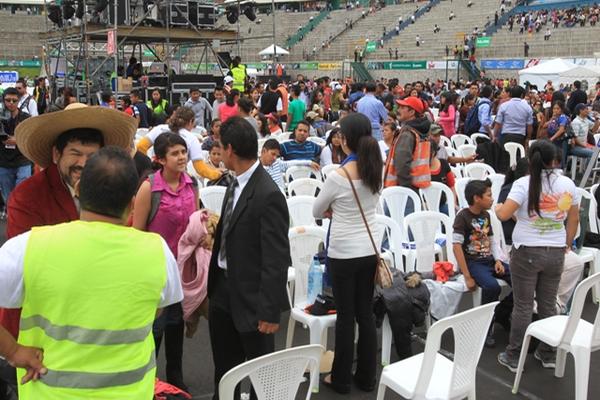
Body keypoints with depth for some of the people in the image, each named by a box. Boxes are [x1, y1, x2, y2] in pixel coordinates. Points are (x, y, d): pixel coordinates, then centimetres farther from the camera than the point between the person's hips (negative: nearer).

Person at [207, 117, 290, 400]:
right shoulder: (235, 184, 4)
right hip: (223, 289, 8)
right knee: (223, 367, 23)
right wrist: (212, 284, 11)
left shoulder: (268, 195, -24)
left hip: (251, 296, -8)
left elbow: (276, 259, -23)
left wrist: (270, 310, -20)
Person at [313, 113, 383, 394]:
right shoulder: (375, 171, -1)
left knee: (345, 316, 5)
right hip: (369, 251, 6)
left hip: (343, 254, -5)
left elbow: (317, 211, -3)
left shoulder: (338, 176, -18)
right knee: (365, 314, 13)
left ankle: (341, 379, 20)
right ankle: (366, 377, 24)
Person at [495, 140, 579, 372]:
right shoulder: (568, 184, 1)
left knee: (523, 306, 4)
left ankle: (513, 357, 13)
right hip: (556, 252, 3)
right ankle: (548, 354, 27)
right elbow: (574, 219, 9)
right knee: (548, 304, 15)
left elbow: (504, 215, -20)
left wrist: (497, 207, 3)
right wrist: (567, 243, 23)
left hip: (527, 252, -3)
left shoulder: (524, 184, -12)